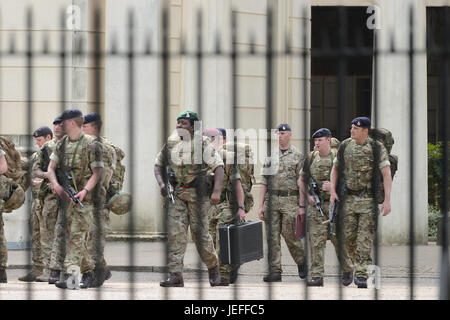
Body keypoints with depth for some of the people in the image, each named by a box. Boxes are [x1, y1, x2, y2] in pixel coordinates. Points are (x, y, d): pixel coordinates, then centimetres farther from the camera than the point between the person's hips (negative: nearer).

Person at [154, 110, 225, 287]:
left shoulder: (202, 144, -7)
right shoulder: (170, 143, 7)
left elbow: (218, 167, -11)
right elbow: (158, 164, 19)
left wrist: (216, 191, -22)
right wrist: (161, 184, 1)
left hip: (197, 194, -4)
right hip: (177, 195, 4)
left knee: (200, 232, -1)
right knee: (175, 232, -8)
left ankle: (213, 268, 23)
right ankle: (175, 275, -11)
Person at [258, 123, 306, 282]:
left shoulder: (298, 156, 1)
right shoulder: (270, 156, 12)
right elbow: (264, 182, 12)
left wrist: (302, 206, -8)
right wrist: (261, 205, 5)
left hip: (290, 201, -4)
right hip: (271, 199, 4)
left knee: (290, 235, -4)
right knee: (272, 236, 0)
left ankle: (301, 262, 21)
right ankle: (275, 272, 2)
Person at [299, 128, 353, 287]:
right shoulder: (311, 158, 8)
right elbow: (302, 180, 16)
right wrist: (307, 196, 1)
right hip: (315, 204, 3)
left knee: (338, 239, 3)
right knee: (316, 241, -4)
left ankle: (347, 270, 24)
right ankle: (316, 276, -5)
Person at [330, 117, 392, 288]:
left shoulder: (377, 148, -8)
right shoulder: (345, 146, 4)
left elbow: (386, 174, -11)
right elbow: (335, 168, 13)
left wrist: (387, 200, -18)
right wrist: (333, 191, 0)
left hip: (368, 200, -4)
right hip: (348, 198, 4)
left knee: (365, 238, -9)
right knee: (349, 236, 5)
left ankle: (361, 275, -8)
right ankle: (358, 265, 29)